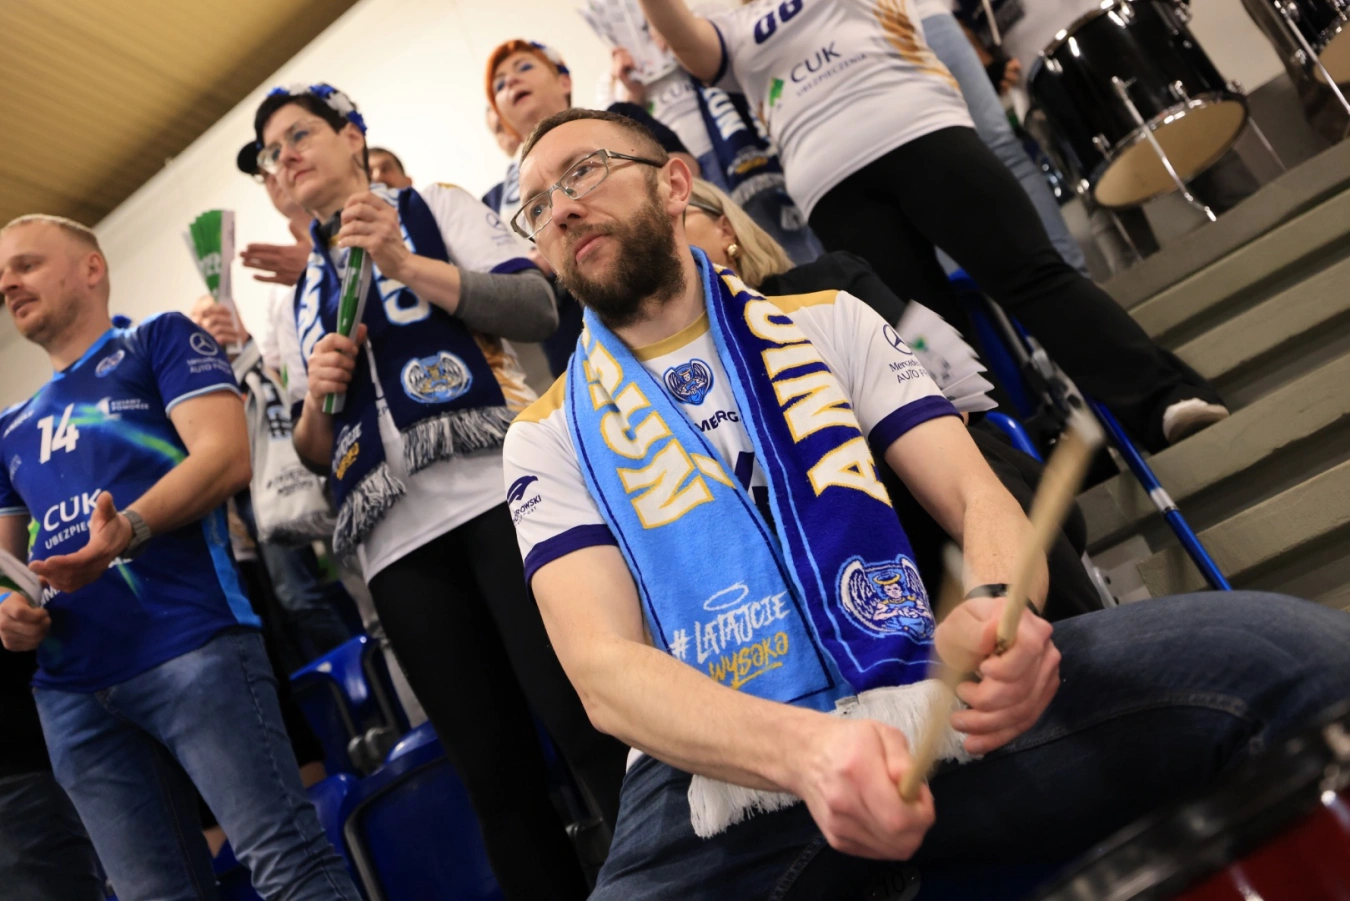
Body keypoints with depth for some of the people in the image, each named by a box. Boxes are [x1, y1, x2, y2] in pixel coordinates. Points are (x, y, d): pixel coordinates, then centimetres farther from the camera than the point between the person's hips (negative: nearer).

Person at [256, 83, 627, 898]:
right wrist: (316, 396, 3)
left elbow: (538, 308, 1)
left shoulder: (436, 207, 17)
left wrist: (405, 265, -6)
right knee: (495, 772, 3)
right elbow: (313, 451, 24)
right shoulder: (303, 296, 27)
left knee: (590, 727, -13)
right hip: (398, 539, 4)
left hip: (498, 486, -4)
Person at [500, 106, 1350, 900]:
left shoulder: (827, 321, 15)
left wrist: (993, 605, -19)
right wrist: (803, 748, -26)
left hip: (932, 693, 1)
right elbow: (604, 667, -6)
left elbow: (977, 496, 7)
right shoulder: (549, 436, 9)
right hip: (721, 769, 0)